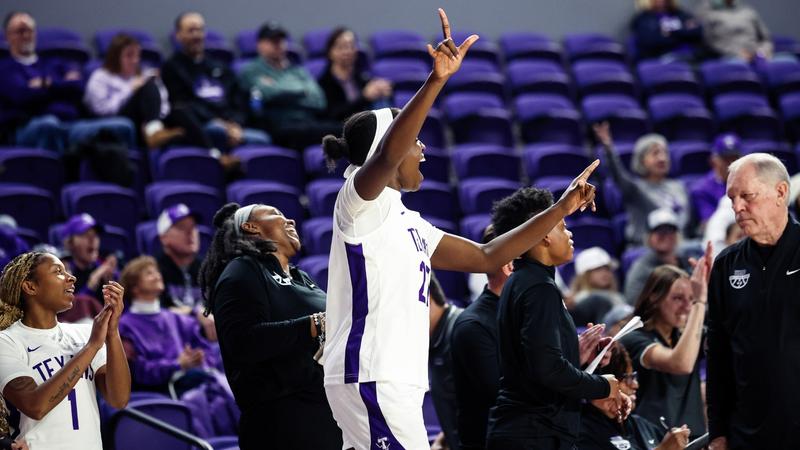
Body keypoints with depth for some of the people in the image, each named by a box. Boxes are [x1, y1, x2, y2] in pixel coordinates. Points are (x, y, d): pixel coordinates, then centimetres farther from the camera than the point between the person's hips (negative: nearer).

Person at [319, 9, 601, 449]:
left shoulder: (405, 222, 21)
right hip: (371, 378, -10)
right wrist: (436, 81, -40)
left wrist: (561, 209, 20)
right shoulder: (360, 199, -6)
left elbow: (485, 257, 24)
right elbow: (387, 157, -29)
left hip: (395, 381, 10)